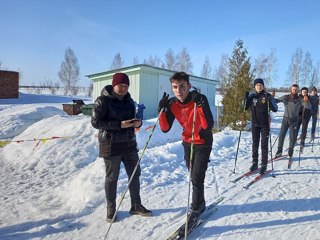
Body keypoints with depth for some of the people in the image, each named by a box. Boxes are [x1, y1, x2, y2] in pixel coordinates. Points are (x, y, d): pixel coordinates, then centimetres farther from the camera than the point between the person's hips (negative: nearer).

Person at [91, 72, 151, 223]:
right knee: (112, 178, 6)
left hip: (129, 143, 6)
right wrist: (119, 125, -23)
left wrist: (138, 123, -7)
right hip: (111, 145, -6)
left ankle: (136, 205, 28)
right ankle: (111, 209, 25)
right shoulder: (103, 100, -10)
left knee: (135, 174, 11)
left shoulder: (129, 100, 9)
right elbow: (95, 122, -14)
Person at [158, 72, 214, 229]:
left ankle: (196, 209, 15)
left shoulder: (200, 99, -25)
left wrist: (201, 106, -43)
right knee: (193, 177, 17)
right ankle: (200, 203, 38)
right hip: (187, 143, 5)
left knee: (197, 178, -6)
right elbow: (165, 129, -12)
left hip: (203, 143, -5)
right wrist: (162, 110, -24)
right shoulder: (172, 103, -11)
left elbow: (208, 126, -34)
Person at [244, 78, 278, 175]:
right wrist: (246, 98, -9)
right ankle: (254, 163, 20)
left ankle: (264, 165, 8)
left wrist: (270, 101, -24)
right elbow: (245, 107, 4)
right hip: (255, 124, 3)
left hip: (265, 124, -3)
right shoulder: (252, 96, 5)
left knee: (264, 144, -1)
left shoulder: (267, 96, -4)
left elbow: (275, 109, -8)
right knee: (255, 144, 9)